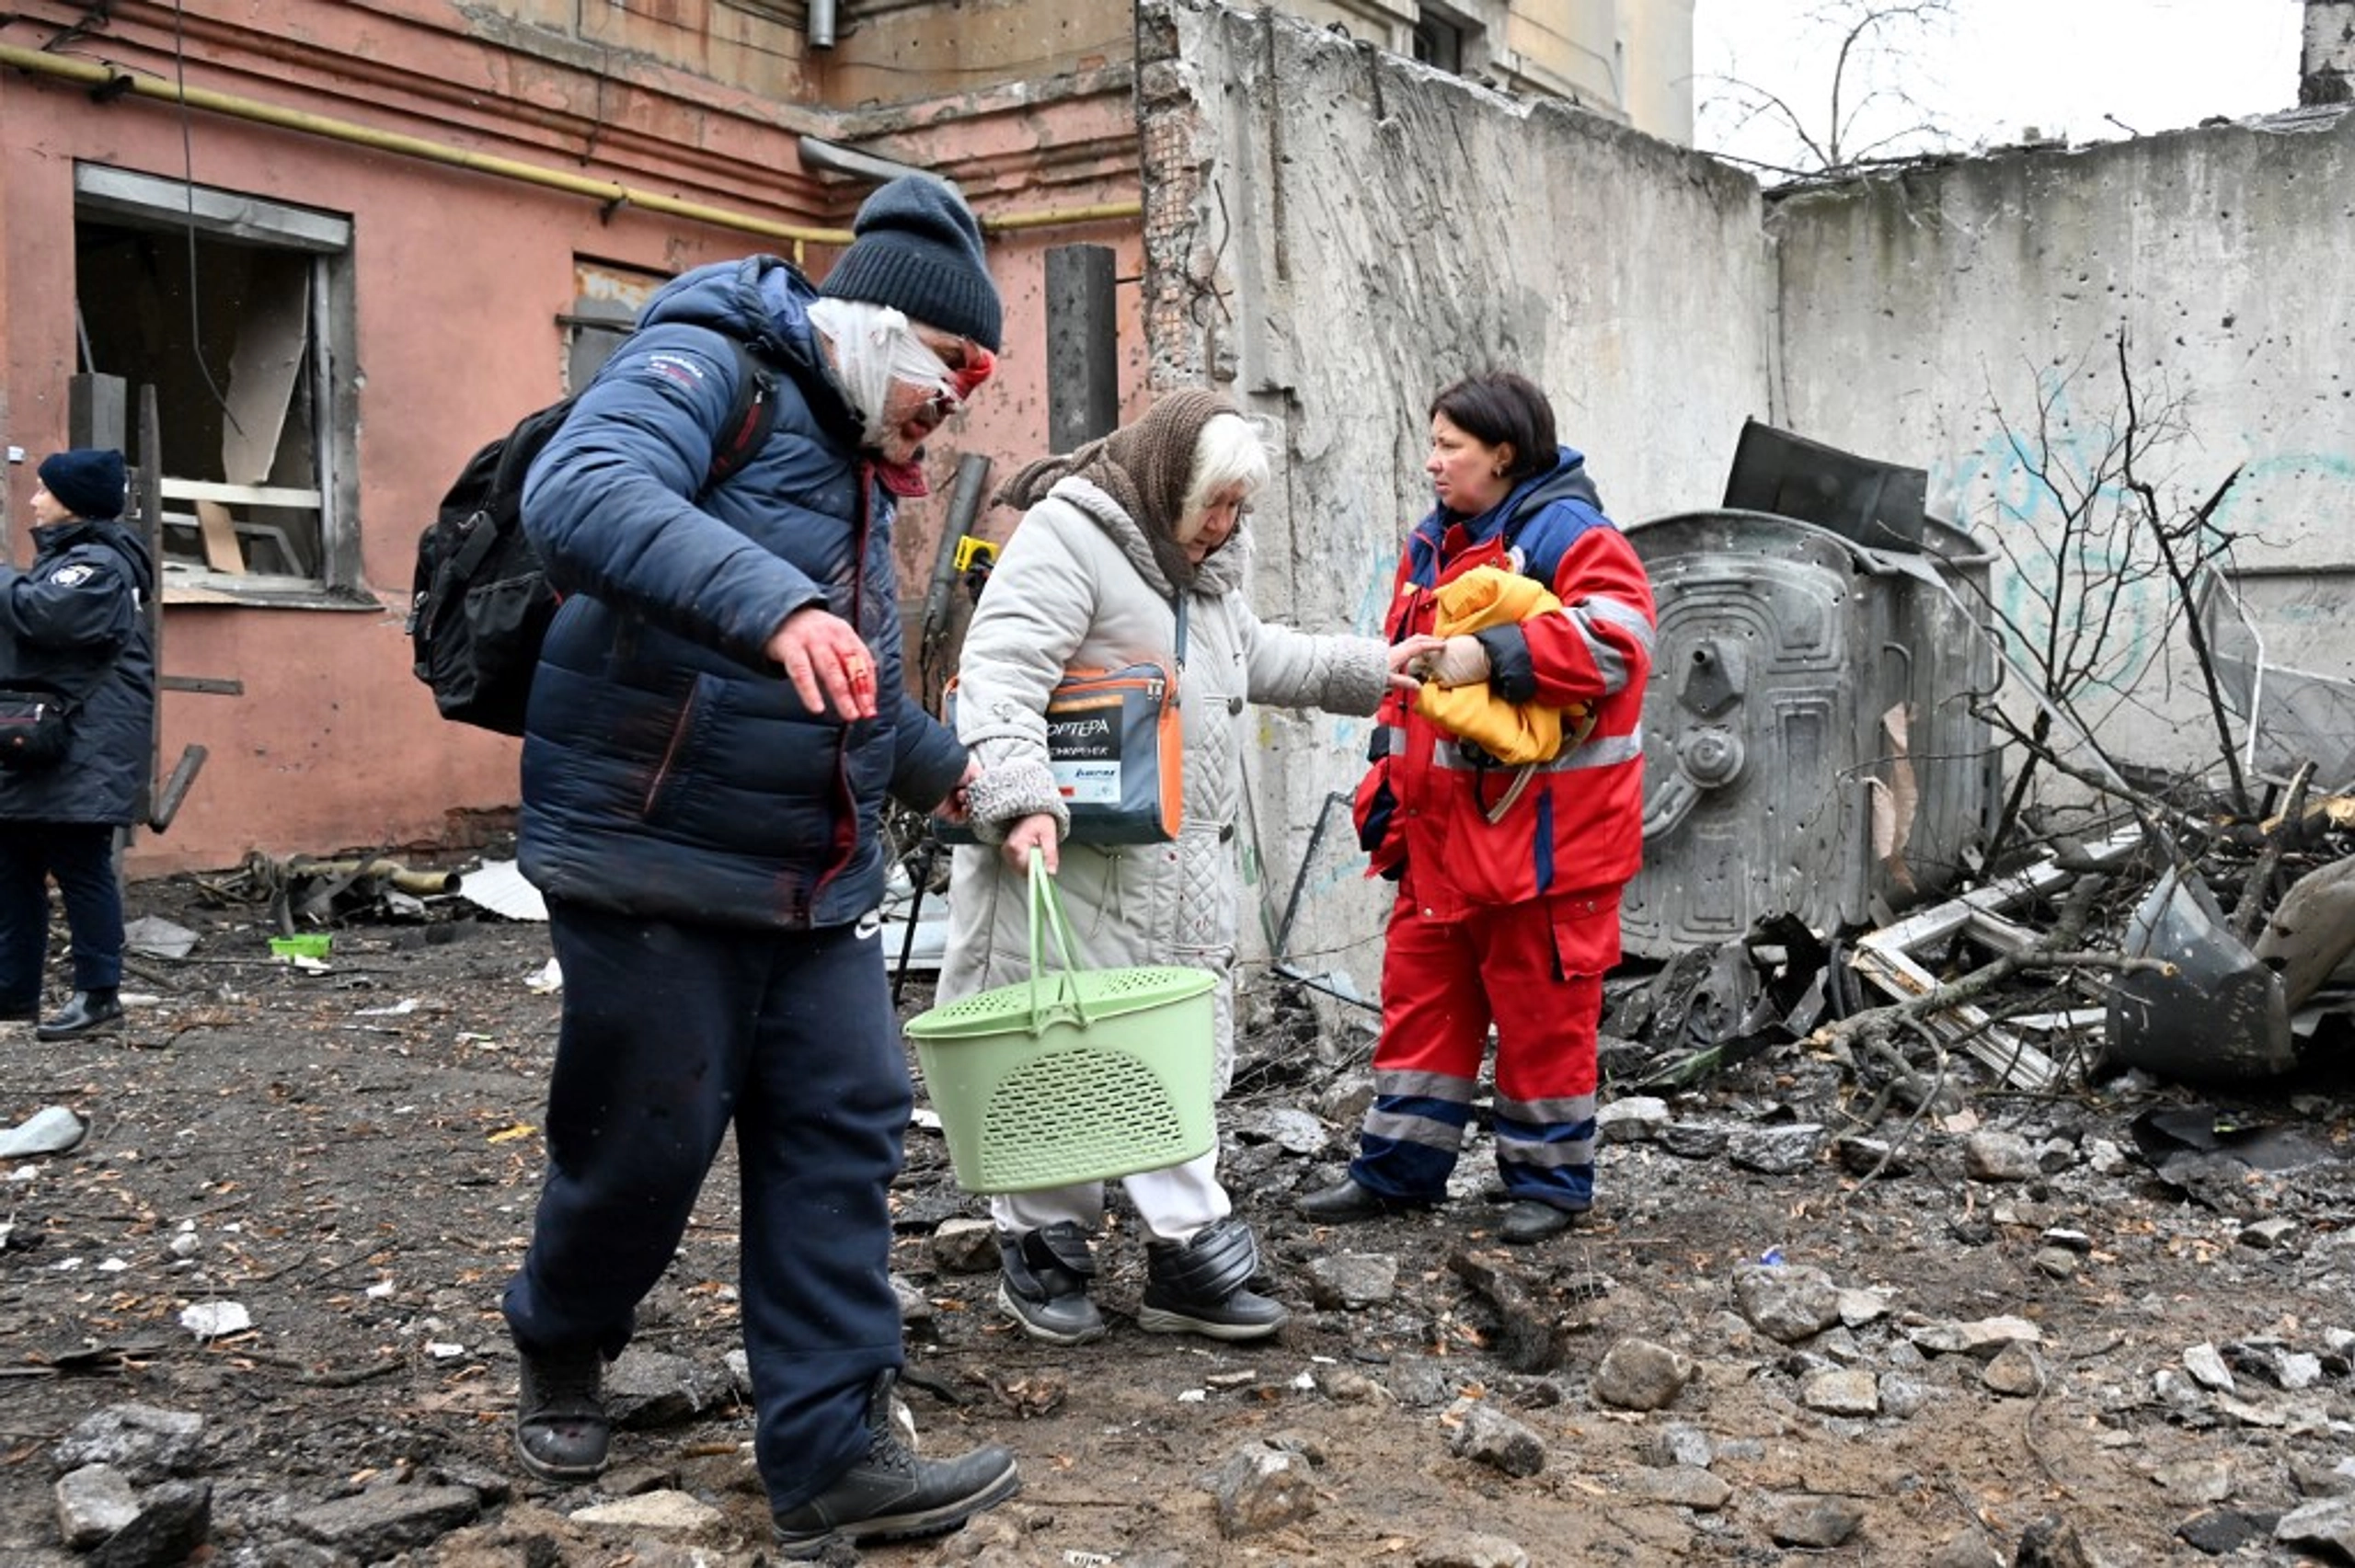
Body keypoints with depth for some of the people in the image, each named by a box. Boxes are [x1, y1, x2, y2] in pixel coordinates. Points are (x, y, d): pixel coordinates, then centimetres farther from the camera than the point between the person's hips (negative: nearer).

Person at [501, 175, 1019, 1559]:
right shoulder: (705, 367, -9)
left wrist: (943, 767, 40)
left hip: (820, 883, 8)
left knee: (845, 1138, 1)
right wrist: (772, 604, -44)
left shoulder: (857, 459, 20)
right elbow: (580, 493, -32)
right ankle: (561, 1354, 33)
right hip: (654, 863, -8)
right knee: (647, 1144, 3)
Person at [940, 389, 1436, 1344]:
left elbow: (1255, 656, 36)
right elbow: (1000, 679, -24)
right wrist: (1023, 801, -35)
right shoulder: (1065, 539, -13)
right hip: (1072, 855, -9)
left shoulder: (1201, 566, 18)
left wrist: (1370, 667, 33)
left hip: (1182, 864, 9)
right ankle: (1041, 1255, 14)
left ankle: (1186, 1262, 15)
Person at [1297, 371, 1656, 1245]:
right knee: (1421, 992, 12)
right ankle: (1399, 1169, 23)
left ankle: (1550, 1179, 18)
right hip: (1443, 824, 8)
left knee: (1541, 1006, 3)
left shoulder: (1567, 534, -11)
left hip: (1542, 830, -8)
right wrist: (1391, 786, 17)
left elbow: (1616, 642, -26)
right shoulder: (1433, 544, 14)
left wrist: (1493, 656, -28)